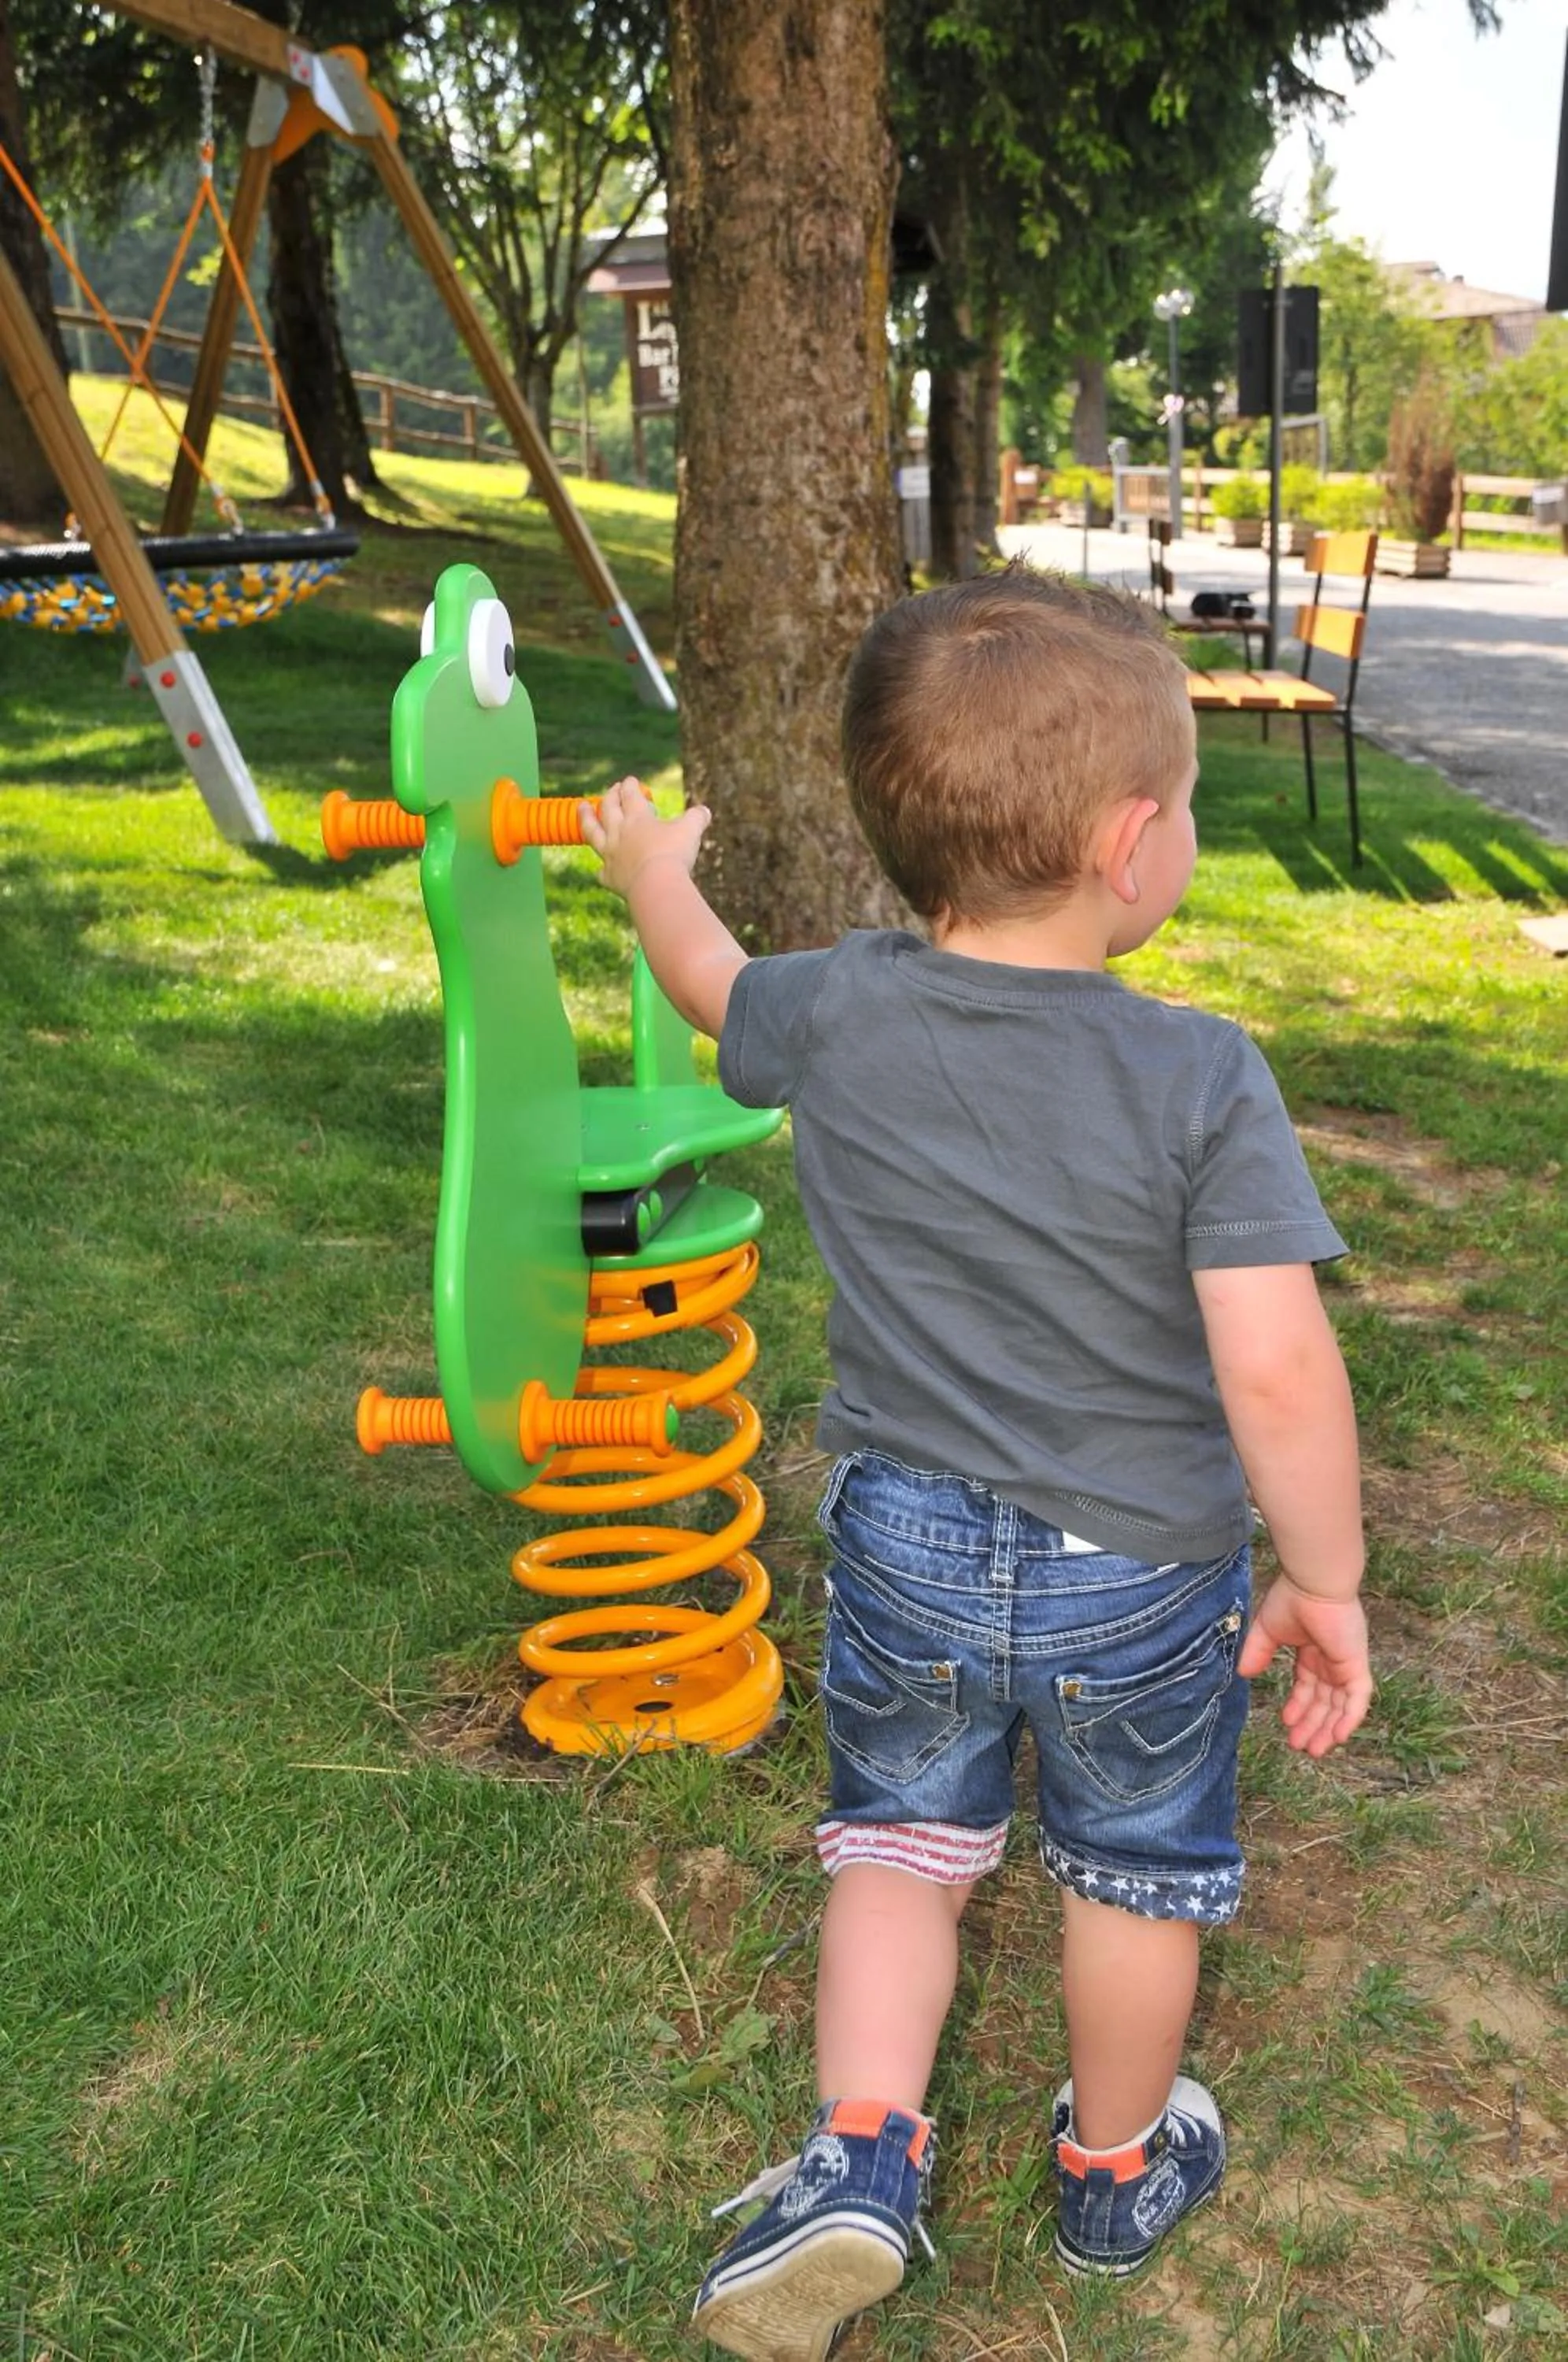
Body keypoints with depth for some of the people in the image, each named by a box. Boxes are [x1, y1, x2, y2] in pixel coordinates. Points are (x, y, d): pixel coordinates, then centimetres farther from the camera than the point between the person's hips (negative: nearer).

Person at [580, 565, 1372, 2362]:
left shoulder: (838, 1016, -12)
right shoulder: (1202, 1081, -23)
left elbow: (714, 989, 11)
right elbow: (1277, 1369, -26)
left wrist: (655, 871, 32)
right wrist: (1326, 1581, -10)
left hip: (905, 1552, 2)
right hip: (1140, 1576, -2)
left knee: (901, 1843, 25)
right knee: (1136, 1877, 22)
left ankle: (861, 2149, 13)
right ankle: (1115, 2173, 43)